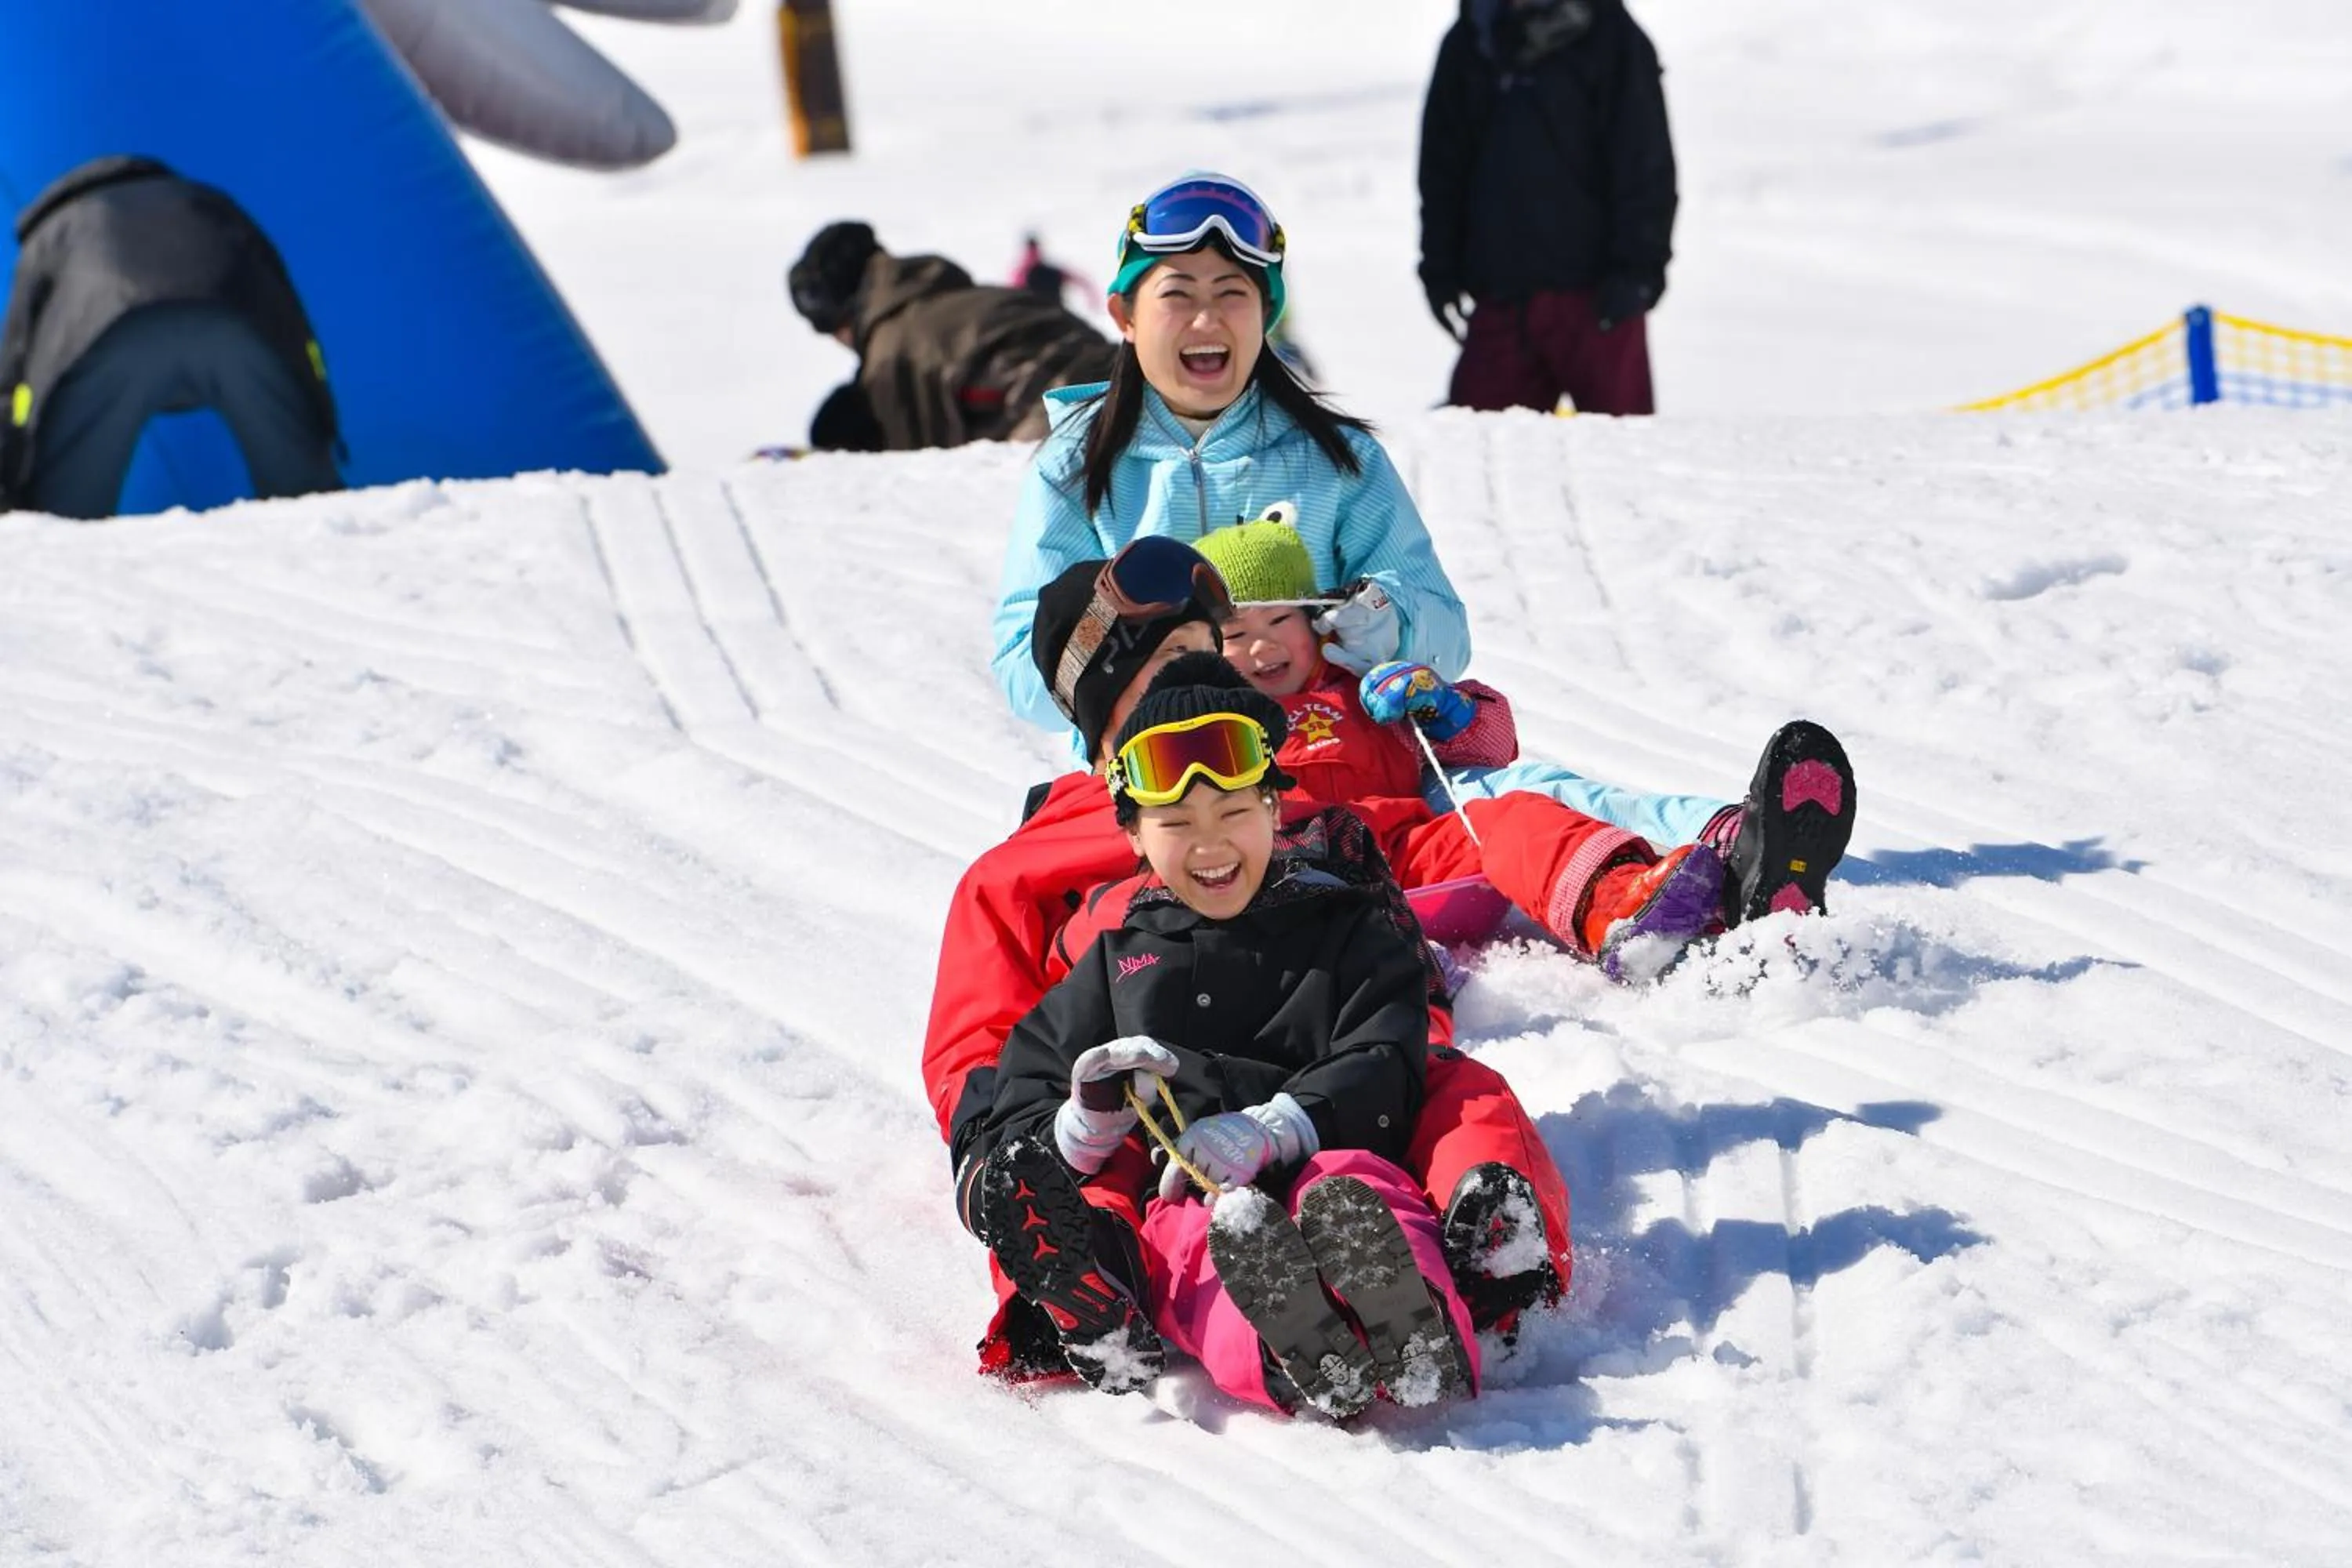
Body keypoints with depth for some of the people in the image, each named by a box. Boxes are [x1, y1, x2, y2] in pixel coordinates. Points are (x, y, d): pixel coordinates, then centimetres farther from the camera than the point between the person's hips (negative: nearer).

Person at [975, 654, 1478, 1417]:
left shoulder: (1345, 929, 22)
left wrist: (1271, 1130, -14)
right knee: (1222, 1234, -38)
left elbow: (1382, 1072, 6)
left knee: (1353, 1181, -39)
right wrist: (1083, 1123, -4)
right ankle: (1292, 1359, -73)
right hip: (1178, 1197, 0)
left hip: (1312, 1168, 0)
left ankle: (1419, 1347, -70)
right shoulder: (1121, 957, 29)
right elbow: (1026, 1084, 23)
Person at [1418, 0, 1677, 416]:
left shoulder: (1611, 38, 1)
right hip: (1501, 294, 4)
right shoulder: (1469, 44, 12)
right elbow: (1441, 168, 16)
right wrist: (1440, 270, 8)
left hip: (1593, 294, -4)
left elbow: (1646, 163, -2)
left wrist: (1636, 269, -11)